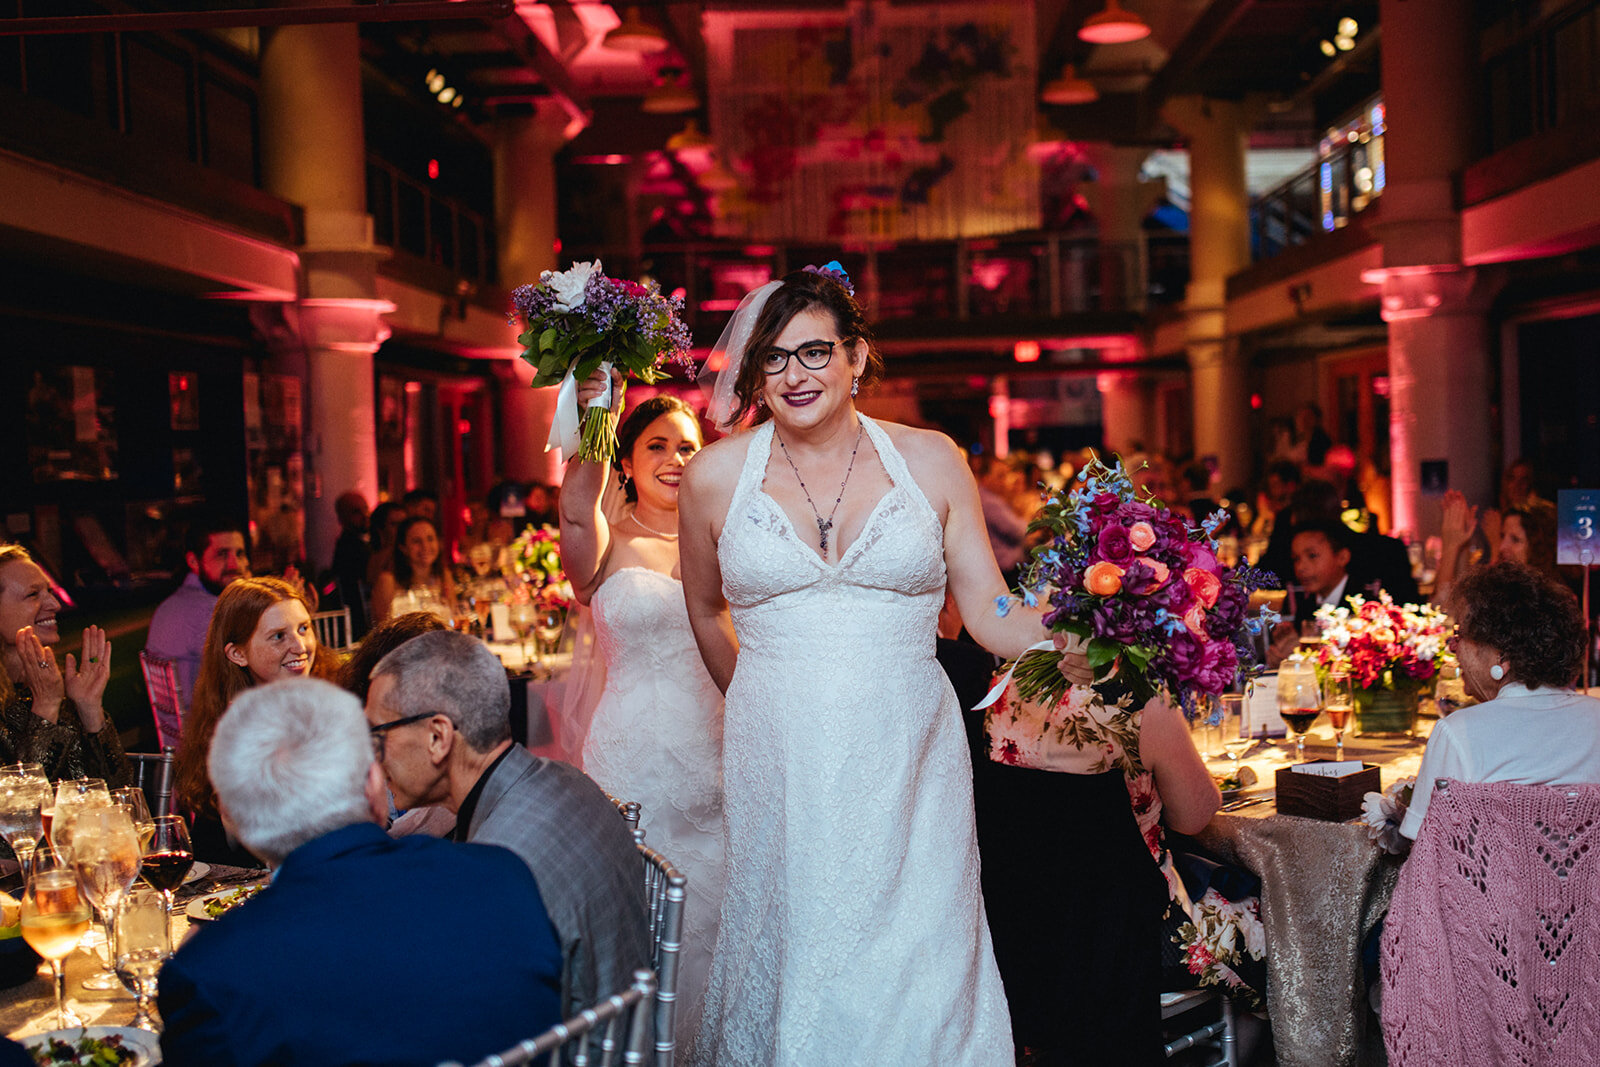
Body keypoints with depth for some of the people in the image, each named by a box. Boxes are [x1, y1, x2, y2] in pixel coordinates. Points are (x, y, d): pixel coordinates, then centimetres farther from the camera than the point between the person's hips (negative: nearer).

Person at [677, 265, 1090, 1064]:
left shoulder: (930, 460, 2)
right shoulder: (716, 475, 2)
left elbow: (991, 612, 0)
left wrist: (1099, 655, -15)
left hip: (907, 766, 0)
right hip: (779, 771, 0)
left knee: (913, 967, 1)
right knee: (788, 961, 6)